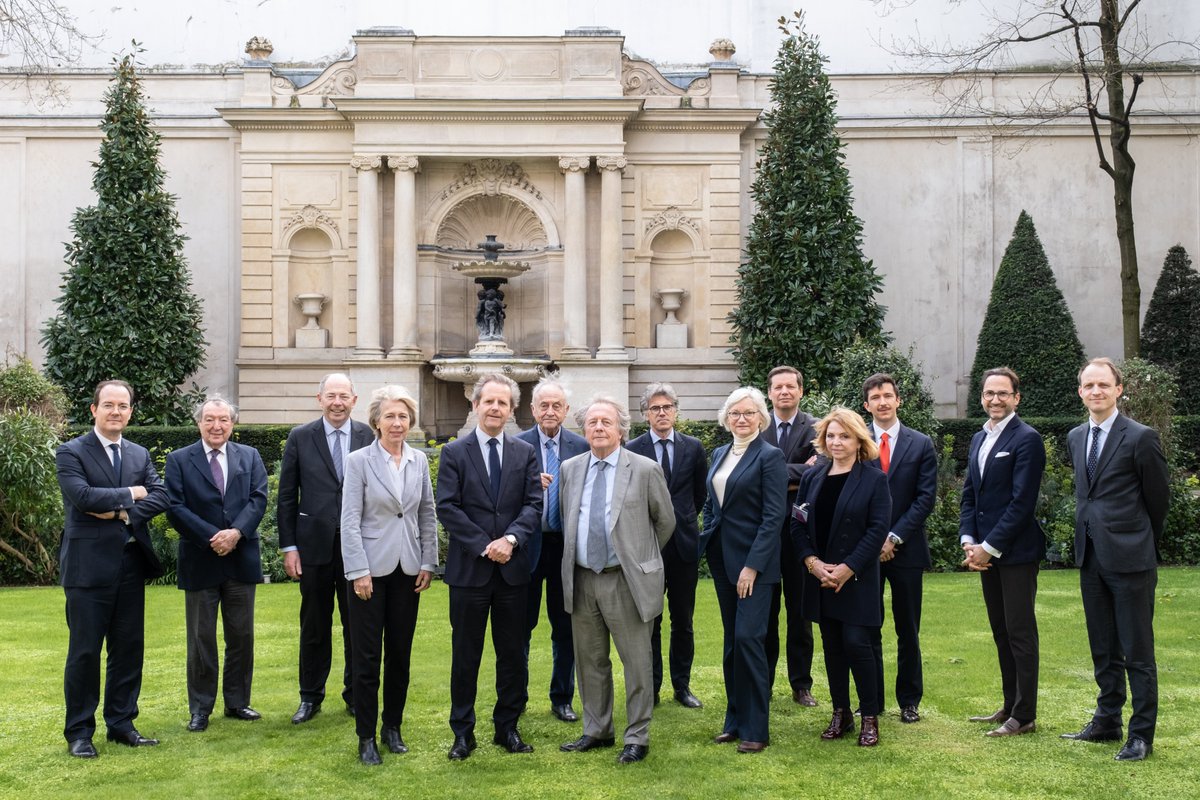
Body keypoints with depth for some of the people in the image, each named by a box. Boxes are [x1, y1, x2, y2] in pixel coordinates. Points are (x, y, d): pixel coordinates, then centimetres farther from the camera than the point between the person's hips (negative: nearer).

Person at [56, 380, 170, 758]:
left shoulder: (140, 455, 13)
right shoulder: (71, 453, -4)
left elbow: (160, 497, 0)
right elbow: (82, 496, -19)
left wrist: (122, 512, -14)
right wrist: (130, 494, -9)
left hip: (131, 563, 5)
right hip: (89, 566, -5)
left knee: (129, 649, 10)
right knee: (84, 652, 0)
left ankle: (121, 723, 21)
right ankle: (79, 733, 10)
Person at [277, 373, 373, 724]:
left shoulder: (369, 437, 1)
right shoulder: (300, 437, 2)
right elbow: (286, 497, 3)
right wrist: (288, 546, -1)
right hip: (314, 546, 0)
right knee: (314, 626, 10)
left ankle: (356, 694, 22)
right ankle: (310, 697, 22)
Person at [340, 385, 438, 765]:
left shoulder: (419, 461, 5)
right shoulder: (359, 461, -6)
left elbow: (427, 515, 10)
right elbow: (350, 520, -9)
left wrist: (428, 563, 5)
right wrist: (359, 572, -13)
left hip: (408, 570, 4)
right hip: (372, 569, -4)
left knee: (400, 652, 10)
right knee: (367, 656, 1)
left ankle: (393, 727, 23)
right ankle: (366, 737, 11)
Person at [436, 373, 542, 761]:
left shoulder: (526, 453, 7)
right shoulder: (455, 452, 0)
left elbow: (533, 505, 1)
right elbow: (447, 508, -7)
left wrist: (510, 539, -16)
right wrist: (485, 546, -14)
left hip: (512, 568, 2)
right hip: (469, 568, -2)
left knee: (513, 654, 9)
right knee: (465, 655, 6)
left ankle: (507, 728, 21)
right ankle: (463, 732, 16)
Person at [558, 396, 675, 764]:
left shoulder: (645, 469, -6)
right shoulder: (570, 470, 7)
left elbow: (665, 521, 4)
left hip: (626, 581, -4)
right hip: (582, 579, 5)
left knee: (636, 662, 1)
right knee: (589, 661, 14)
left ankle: (637, 738, 12)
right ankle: (597, 730, 28)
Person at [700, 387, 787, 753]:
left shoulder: (770, 456, -9)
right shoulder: (719, 454, 12)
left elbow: (773, 517, -14)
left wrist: (752, 566, -18)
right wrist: (709, 541, 9)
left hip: (754, 561, -7)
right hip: (722, 558, 7)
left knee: (748, 638, -9)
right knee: (731, 640, 12)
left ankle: (755, 728, 0)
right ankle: (735, 719, 20)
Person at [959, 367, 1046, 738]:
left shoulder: (1026, 439, -10)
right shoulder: (979, 439, 14)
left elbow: (1022, 502, -16)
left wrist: (989, 547, -17)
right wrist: (968, 540, 0)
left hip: (1016, 551, -8)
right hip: (985, 552, 8)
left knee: (1020, 632, -3)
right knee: (1001, 633, 14)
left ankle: (1024, 716, 4)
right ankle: (1010, 706, 23)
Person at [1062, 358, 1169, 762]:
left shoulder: (1140, 437, -10)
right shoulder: (1075, 438, 11)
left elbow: (1158, 498, -2)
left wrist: (1142, 542, 9)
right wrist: (1090, 538, 16)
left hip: (1130, 559, -7)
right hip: (1091, 558, 7)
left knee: (1137, 651, 0)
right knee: (1103, 650, 15)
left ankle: (1142, 735, 8)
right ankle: (1107, 722, 26)